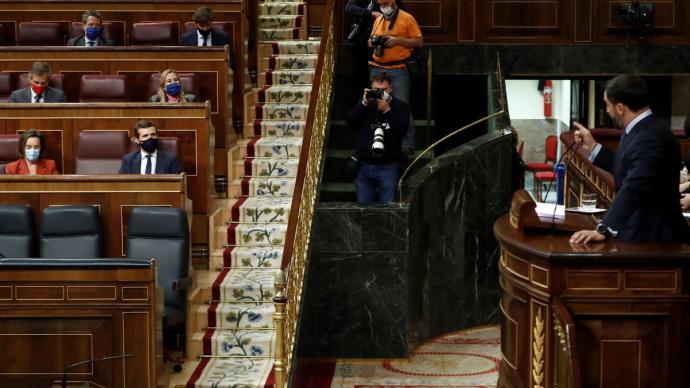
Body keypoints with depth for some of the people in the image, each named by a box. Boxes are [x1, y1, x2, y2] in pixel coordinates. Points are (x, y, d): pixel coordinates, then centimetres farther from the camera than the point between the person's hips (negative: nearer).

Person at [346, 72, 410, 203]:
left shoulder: (400, 106, 4)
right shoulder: (364, 103, 14)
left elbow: (401, 130, -11)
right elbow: (349, 121, -2)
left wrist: (387, 110, -19)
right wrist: (364, 104, -13)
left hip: (388, 167, -3)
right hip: (364, 166, 3)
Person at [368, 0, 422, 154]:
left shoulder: (407, 18, -3)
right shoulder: (378, 20, 14)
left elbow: (419, 41, -6)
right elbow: (371, 40, 24)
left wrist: (397, 40, -17)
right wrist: (373, 41, 0)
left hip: (398, 70, -6)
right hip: (377, 69, 6)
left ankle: (407, 144, -2)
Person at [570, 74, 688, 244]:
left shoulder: (651, 137, -23)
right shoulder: (640, 130, 10)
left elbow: (634, 188, -32)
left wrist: (604, 230, -37)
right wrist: (593, 148, 19)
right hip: (637, 232, 9)